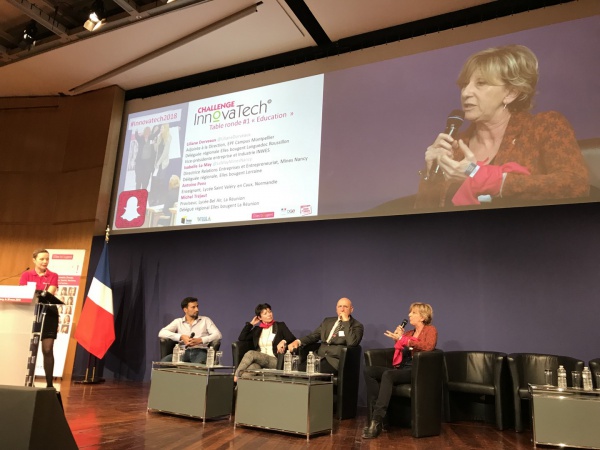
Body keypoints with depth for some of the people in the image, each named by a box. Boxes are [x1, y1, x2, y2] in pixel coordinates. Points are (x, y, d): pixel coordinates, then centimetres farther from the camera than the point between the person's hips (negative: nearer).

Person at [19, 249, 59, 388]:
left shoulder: (53, 276, 4)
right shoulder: (26, 275, 7)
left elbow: (50, 292, -9)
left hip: (48, 313, -1)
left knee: (48, 350, -3)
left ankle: (49, 383, 1)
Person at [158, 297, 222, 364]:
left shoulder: (205, 320, 16)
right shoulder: (178, 322, 17)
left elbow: (217, 335, 3)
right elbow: (162, 333, 3)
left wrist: (200, 340, -12)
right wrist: (181, 337, -11)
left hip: (200, 351, -2)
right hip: (183, 352, 2)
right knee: (165, 361, -31)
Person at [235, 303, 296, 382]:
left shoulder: (280, 326, 15)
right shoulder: (257, 329, 23)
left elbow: (293, 339, 5)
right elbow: (241, 338, 15)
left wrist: (284, 341, -16)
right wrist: (250, 324, 16)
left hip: (275, 361, -2)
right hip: (259, 360, 2)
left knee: (250, 353, -31)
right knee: (252, 368, -39)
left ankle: (236, 376, -29)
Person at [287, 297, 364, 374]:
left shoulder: (357, 326, 4)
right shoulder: (327, 321, 22)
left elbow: (352, 343, -14)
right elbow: (313, 336, 21)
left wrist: (346, 321, -10)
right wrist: (297, 341, 3)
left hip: (335, 362, -5)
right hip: (319, 358, 5)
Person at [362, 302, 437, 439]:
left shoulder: (430, 330, 5)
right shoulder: (408, 333, 23)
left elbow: (428, 346, -19)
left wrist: (402, 339, -18)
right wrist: (397, 339, 6)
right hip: (401, 369, 7)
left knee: (388, 374, -37)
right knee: (369, 370, -19)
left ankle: (377, 421, -37)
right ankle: (375, 413, -25)